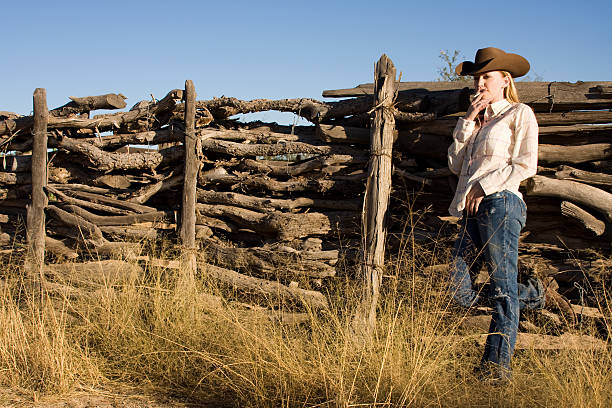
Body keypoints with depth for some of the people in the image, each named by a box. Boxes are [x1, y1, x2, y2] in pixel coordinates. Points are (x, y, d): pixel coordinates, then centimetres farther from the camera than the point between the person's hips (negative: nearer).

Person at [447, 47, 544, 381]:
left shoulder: (519, 114, 7)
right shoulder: (477, 121, 28)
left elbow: (526, 165, -5)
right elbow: (456, 164, 15)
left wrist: (484, 186, -10)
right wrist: (467, 122, 8)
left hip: (499, 203, -7)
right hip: (473, 211, 8)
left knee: (502, 285, -7)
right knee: (459, 290, 2)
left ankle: (497, 363, -4)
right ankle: (530, 294, 19)